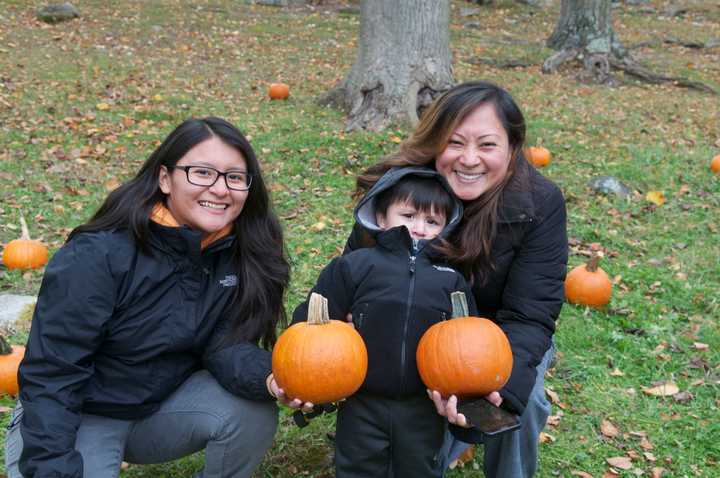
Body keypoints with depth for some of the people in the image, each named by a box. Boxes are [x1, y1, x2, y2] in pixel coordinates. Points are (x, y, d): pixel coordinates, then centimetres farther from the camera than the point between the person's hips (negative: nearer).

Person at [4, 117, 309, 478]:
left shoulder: (241, 254, -10)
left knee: (252, 410, -20)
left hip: (163, 409, 4)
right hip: (73, 418, -4)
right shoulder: (100, 255, -26)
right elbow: (52, 374, -24)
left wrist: (271, 377, -36)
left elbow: (227, 346, -15)